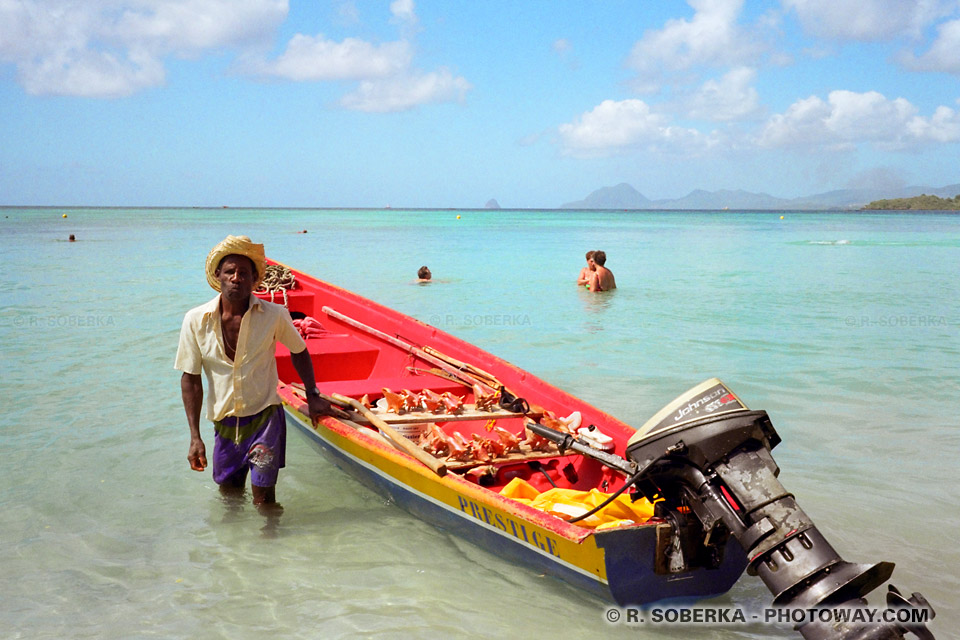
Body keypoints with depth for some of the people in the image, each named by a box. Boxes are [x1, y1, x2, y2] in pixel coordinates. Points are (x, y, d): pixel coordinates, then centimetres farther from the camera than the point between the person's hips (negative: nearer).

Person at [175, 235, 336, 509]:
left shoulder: (273, 315, -9)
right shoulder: (196, 321, -8)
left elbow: (298, 350, 11)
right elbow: (190, 378, -1)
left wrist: (312, 395, 9)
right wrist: (195, 437, -4)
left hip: (265, 418, -2)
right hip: (224, 423, 2)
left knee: (264, 502, -6)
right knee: (229, 497, 17)